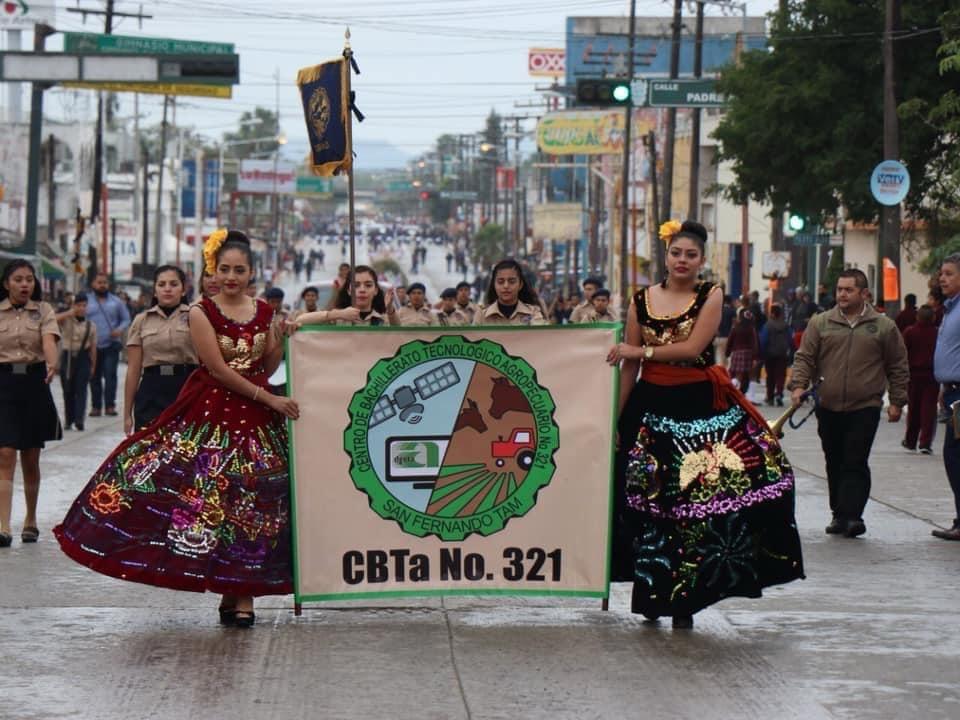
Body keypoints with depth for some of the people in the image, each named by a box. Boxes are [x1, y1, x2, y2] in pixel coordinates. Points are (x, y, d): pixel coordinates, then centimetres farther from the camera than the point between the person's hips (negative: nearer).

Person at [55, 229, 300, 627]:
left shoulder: (263, 312, 8)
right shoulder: (202, 312, -6)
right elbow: (219, 370, -12)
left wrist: (282, 339, -3)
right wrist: (270, 399, -12)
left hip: (256, 416, 4)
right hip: (210, 414, -4)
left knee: (249, 504, 2)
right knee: (201, 496, -7)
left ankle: (241, 595, 6)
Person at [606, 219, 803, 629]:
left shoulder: (711, 297, 1)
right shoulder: (642, 301, 7)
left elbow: (693, 347, -13)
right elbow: (629, 367, 9)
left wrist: (642, 351, -13)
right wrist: (615, 417, 5)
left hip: (699, 408, -2)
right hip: (650, 407, 2)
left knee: (695, 502, -5)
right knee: (649, 503, 4)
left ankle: (683, 598, 3)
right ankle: (653, 593, 14)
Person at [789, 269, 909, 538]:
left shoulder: (884, 327, 5)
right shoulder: (820, 323, 8)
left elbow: (898, 367, 10)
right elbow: (804, 358, 5)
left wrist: (897, 401, 5)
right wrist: (798, 385, -11)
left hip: (865, 408, -2)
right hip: (828, 407, 2)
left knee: (855, 463, -9)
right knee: (835, 463, 8)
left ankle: (851, 515, -12)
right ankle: (840, 514, 17)